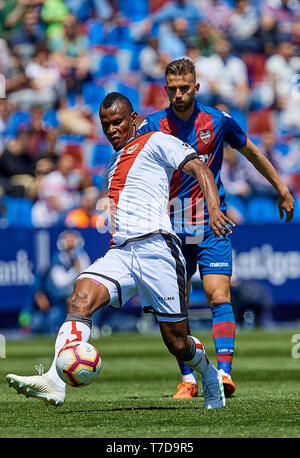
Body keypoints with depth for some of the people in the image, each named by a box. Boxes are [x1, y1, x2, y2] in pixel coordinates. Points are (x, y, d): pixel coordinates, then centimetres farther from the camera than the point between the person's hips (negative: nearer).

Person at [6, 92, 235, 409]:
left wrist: (214, 209, -21)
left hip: (157, 248, -6)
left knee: (177, 342, -1)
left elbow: (199, 168, -5)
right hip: (120, 252, 6)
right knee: (80, 298, -25)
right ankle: (54, 382, -40)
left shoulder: (155, 142, 6)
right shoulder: (115, 162, 28)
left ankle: (211, 377, 32)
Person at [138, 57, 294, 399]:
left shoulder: (218, 121, -2)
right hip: (172, 229, 1)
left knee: (219, 298, -15)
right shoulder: (152, 127, -3)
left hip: (212, 227, -1)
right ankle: (188, 380, 10)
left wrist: (281, 188, 20)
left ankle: (224, 372, -21)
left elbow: (252, 153, 15)